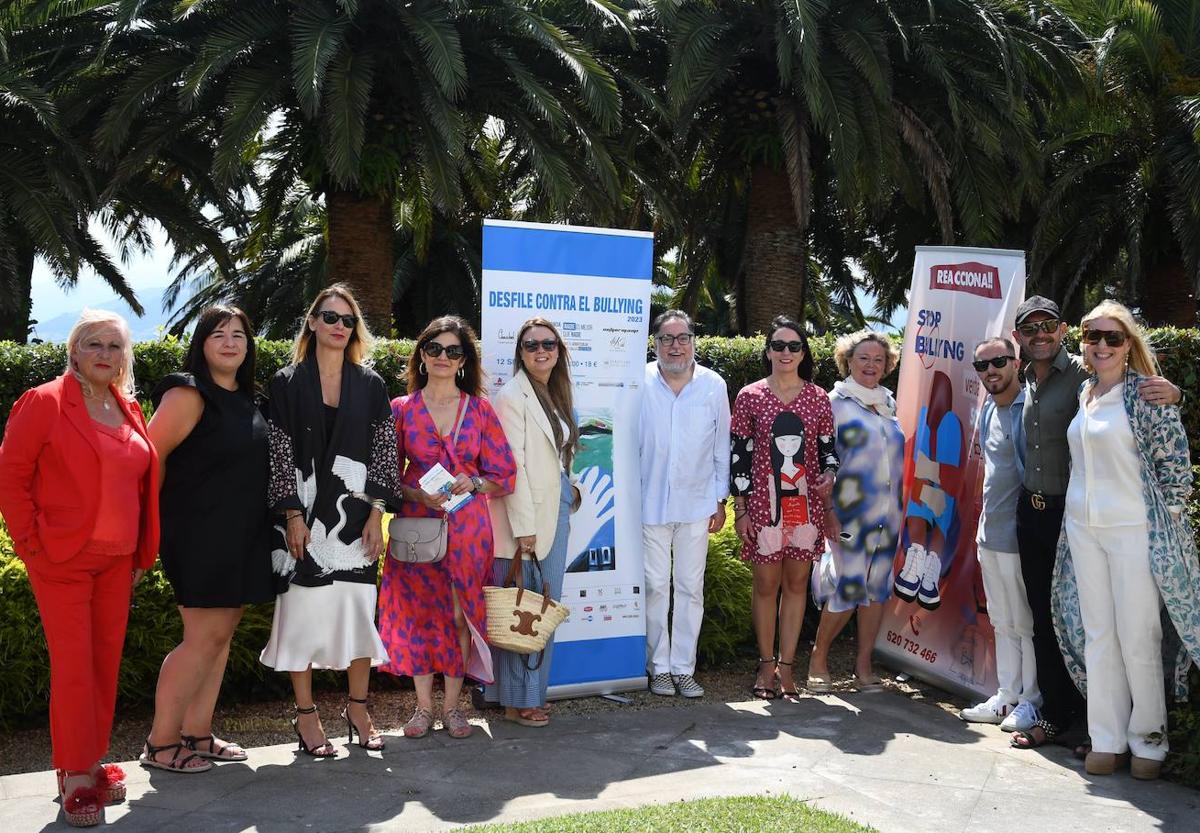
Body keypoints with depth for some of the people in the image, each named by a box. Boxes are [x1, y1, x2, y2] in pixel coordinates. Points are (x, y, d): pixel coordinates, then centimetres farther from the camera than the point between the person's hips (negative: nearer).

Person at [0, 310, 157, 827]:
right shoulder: (43, 402, -6)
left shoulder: (129, 410, 12)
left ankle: (94, 761, 22)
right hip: (62, 560, -6)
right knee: (74, 667, -4)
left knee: (106, 663, 10)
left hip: (116, 561, 6)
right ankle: (75, 777, 6)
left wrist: (141, 553, 13)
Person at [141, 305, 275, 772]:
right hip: (200, 536, -8)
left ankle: (197, 734, 20)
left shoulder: (245, 400, 12)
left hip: (242, 538, 8)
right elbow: (152, 457, -16)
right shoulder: (188, 394, -12)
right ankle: (160, 744, 5)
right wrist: (157, 521, -9)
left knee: (222, 635, 10)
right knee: (204, 639, -6)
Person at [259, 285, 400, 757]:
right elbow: (279, 453, -2)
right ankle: (306, 715, 11)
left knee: (359, 609, 3)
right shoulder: (288, 383, 2)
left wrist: (375, 514, -3)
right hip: (306, 514, -2)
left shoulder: (370, 385, 8)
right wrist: (293, 516, -10)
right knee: (304, 609, 0)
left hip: (356, 515, 2)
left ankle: (358, 710, 16)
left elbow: (383, 452, 5)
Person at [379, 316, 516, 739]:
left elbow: (505, 475, 6)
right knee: (419, 612, 2)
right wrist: (419, 495, -14)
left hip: (467, 528, 1)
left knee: (462, 613, 3)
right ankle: (423, 705, 16)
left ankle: (452, 705, 16)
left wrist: (473, 484, -13)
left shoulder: (480, 410, 5)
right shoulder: (402, 410, 3)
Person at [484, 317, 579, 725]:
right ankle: (516, 700, 9)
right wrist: (523, 527, -18)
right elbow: (512, 466, -15)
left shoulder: (557, 396, 15)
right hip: (524, 516, -8)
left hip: (555, 513, 8)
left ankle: (534, 693, 21)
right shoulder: (513, 396, -10)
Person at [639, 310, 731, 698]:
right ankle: (659, 667, 16)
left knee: (691, 589, 6)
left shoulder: (714, 386, 3)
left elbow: (722, 448, 8)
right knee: (655, 588, 4)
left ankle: (683, 668, 16)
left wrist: (720, 501, 6)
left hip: (697, 504, 2)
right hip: (650, 503, -1)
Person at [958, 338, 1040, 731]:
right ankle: (1007, 695, 24)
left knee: (1026, 623, 2)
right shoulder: (987, 409, 12)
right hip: (989, 531, 8)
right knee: (1002, 621, 15)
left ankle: (1030, 701, 13)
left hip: (1018, 532, -8)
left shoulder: (1030, 407, -14)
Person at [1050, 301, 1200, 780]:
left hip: (1133, 528, -6)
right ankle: (1106, 739, 18)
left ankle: (1148, 739, 16)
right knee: (1097, 634, 9)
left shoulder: (1146, 393, -8)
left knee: (1138, 638, -1)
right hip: (1082, 527, 6)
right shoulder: (1082, 395, 11)